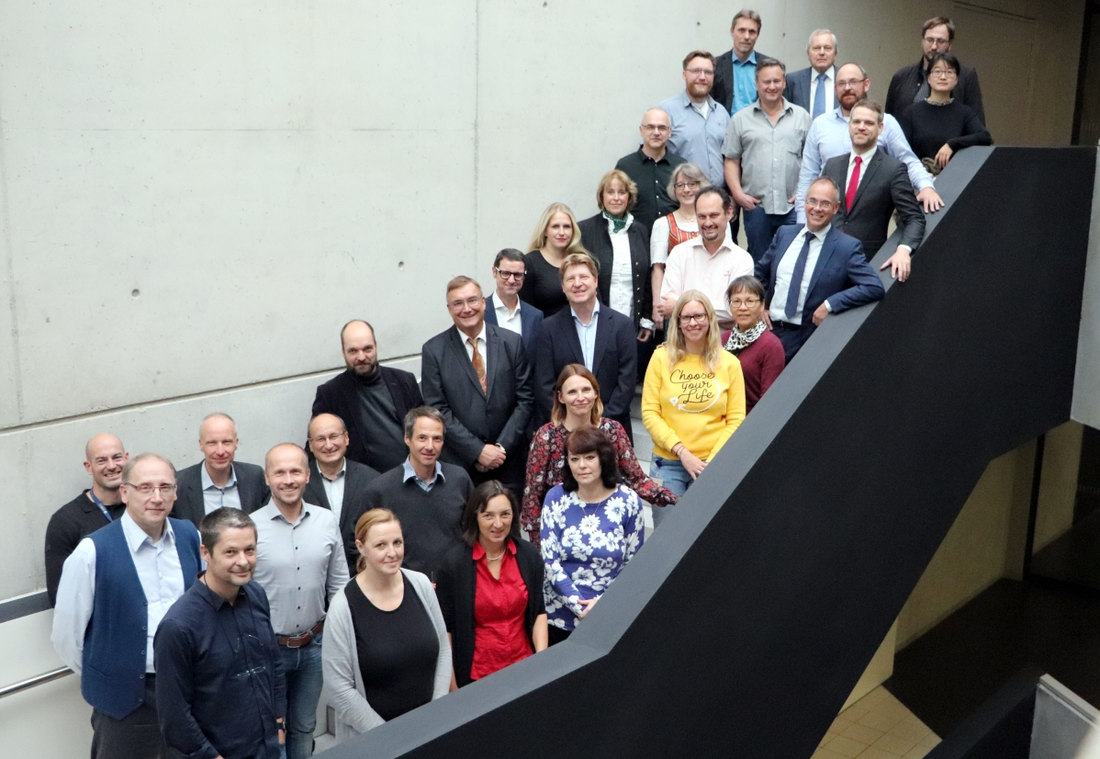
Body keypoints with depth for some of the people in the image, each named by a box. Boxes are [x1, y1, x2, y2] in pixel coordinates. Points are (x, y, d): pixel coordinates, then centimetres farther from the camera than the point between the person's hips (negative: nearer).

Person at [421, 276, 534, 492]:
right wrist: (478, 450, -12)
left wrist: (502, 447, -8)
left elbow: (525, 399, 2)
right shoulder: (433, 350, -2)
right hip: (459, 463, -1)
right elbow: (437, 410, -5)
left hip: (508, 458, 2)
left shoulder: (511, 342, 2)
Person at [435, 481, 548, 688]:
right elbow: (446, 626, -7)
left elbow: (539, 612, 6)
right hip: (475, 676, -3)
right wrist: (453, 687, -7)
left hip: (524, 670, 3)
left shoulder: (529, 556, -4)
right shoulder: (454, 562, -13)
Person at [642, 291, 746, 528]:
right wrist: (682, 451, -11)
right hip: (668, 463, 0)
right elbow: (649, 413, -3)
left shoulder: (729, 363, 2)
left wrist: (713, 461, -9)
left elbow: (736, 420, 1)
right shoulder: (662, 358, 0)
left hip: (712, 465, 0)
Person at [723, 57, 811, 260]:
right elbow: (731, 161, 6)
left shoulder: (801, 116, 9)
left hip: (793, 207, 0)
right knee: (759, 261, 6)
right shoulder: (740, 119, 7)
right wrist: (738, 193, -6)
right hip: (756, 206, 0)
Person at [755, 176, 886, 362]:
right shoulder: (785, 234, 11)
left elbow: (875, 288, -14)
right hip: (768, 328, 4)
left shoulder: (847, 247, -6)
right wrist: (759, 306, 7)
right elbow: (760, 272, 22)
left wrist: (829, 304, -18)